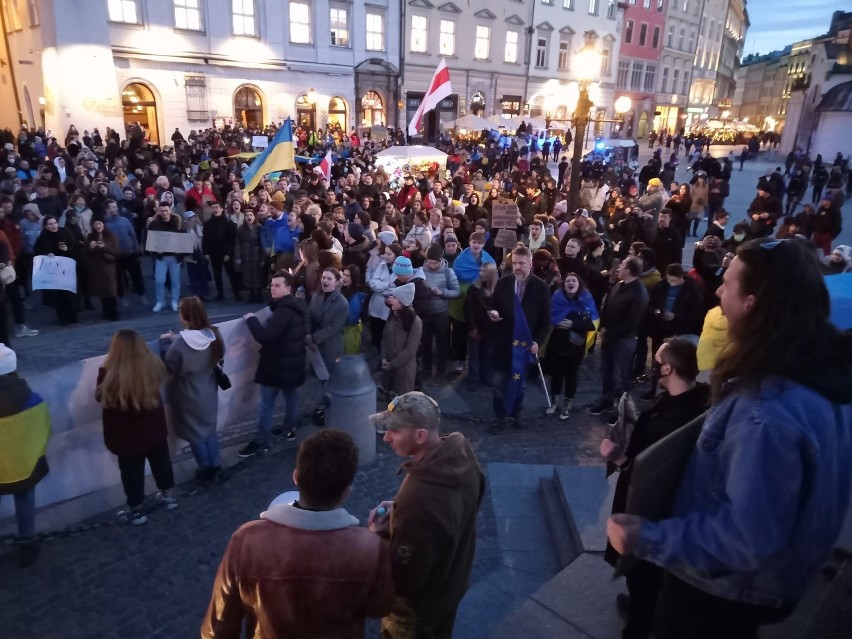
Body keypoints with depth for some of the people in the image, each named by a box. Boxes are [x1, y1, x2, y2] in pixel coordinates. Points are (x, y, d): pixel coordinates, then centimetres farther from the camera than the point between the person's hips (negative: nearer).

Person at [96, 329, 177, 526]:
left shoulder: (109, 373, -28)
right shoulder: (153, 365, -19)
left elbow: (100, 397, -7)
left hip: (126, 434, -3)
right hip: (154, 427, 3)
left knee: (132, 470, 16)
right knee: (161, 461, 24)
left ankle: (135, 510, 34)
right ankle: (167, 495, 43)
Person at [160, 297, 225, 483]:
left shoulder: (180, 344, -28)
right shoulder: (214, 335, -11)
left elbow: (168, 367, -14)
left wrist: (165, 342, -4)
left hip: (189, 396, -5)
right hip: (209, 392, 5)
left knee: (194, 433, 15)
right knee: (209, 429, 23)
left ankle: (206, 470, 27)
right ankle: (215, 466, 31)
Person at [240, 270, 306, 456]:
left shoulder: (284, 312, -26)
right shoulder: (298, 306, 7)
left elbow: (264, 336, -29)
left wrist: (251, 319, -16)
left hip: (278, 364, -9)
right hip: (293, 362, 10)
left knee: (266, 403, -1)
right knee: (291, 395, 20)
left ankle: (260, 442, 7)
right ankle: (289, 429, 35)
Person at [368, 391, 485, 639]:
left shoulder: (418, 498, -44)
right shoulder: (462, 451, -18)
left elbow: (402, 576, -30)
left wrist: (380, 535, -15)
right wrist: (399, 509, -5)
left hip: (418, 602, -6)